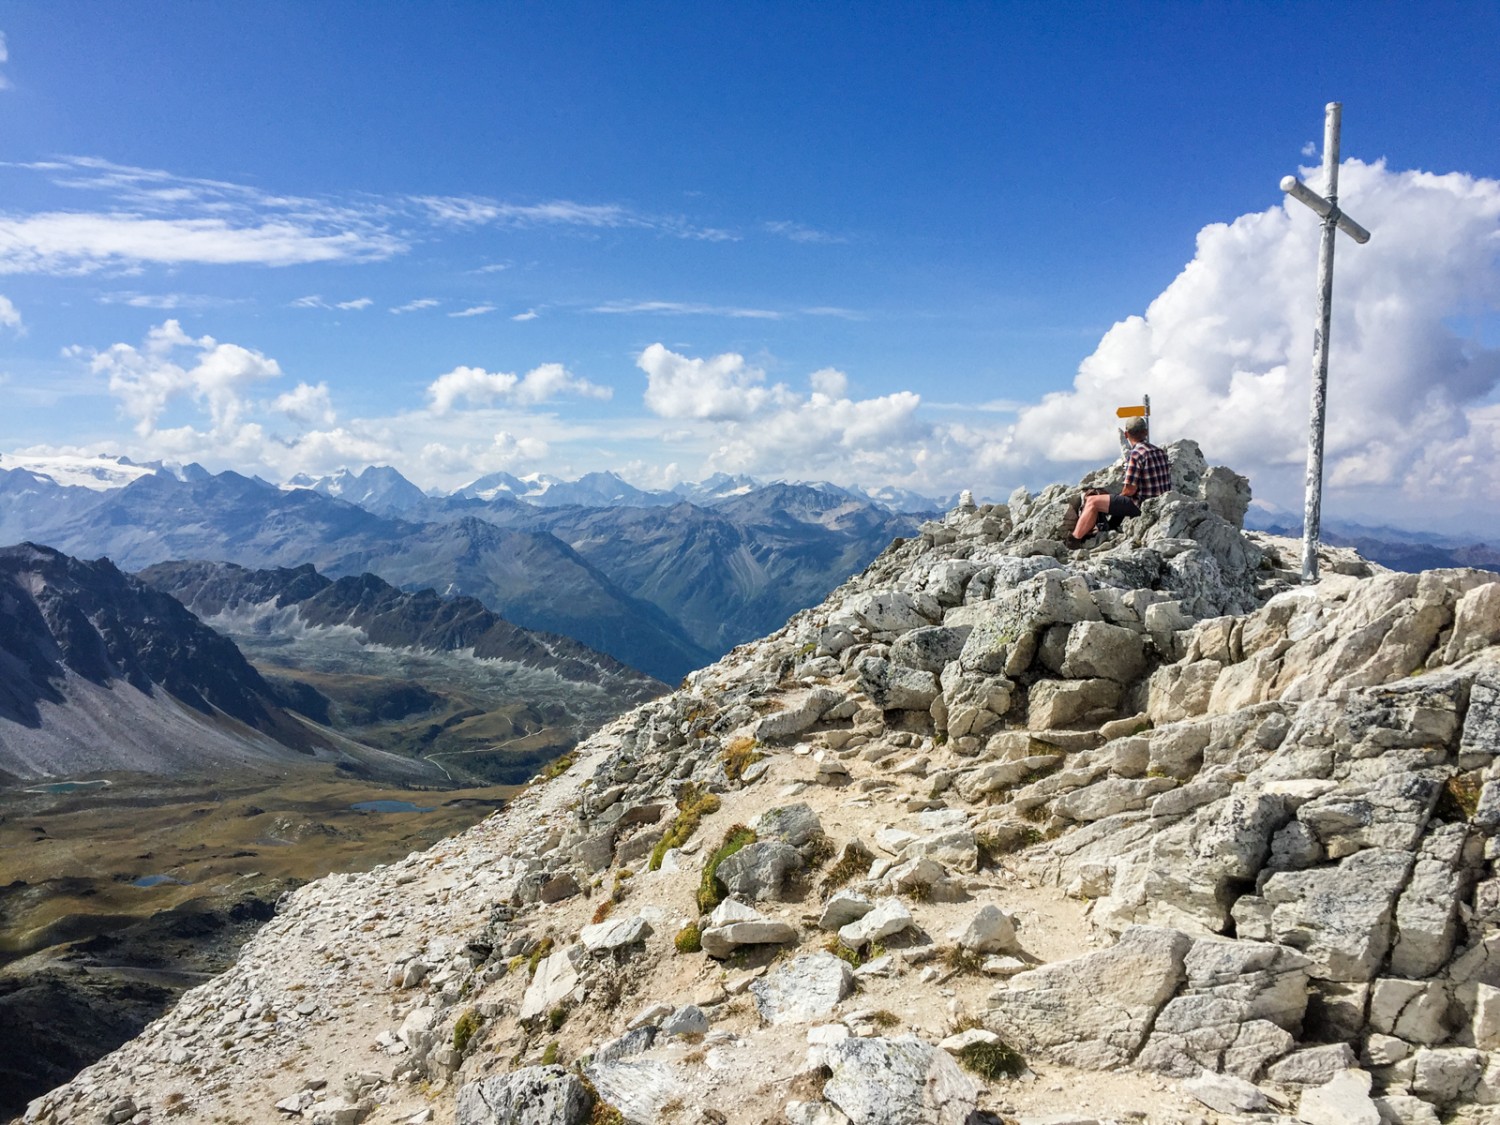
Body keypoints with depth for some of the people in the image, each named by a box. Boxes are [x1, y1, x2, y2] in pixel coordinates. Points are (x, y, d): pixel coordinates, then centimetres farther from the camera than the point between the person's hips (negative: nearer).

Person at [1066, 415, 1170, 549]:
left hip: (1141, 505, -9)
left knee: (1092, 501, -4)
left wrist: (1122, 493, 2)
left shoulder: (1135, 455, -17)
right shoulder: (1161, 452, 10)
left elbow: (1130, 489, -21)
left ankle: (1074, 541, 0)